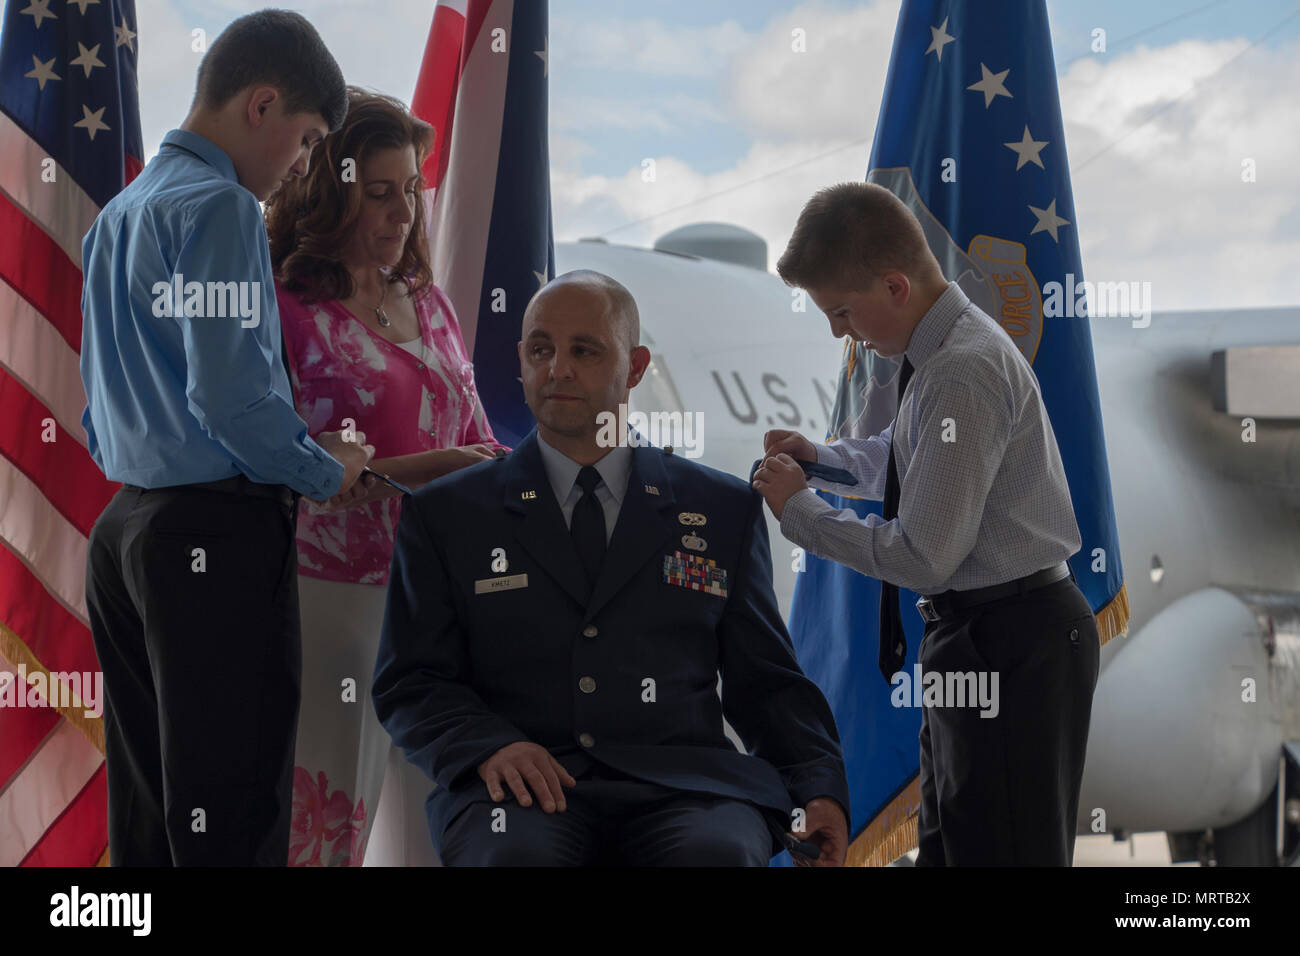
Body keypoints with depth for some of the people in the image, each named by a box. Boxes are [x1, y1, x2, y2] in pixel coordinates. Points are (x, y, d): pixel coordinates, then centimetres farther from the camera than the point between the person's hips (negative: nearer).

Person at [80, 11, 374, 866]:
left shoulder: (119, 213, 18)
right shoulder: (219, 206, -11)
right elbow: (230, 392, -20)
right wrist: (328, 471, -4)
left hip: (125, 528, 9)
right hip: (219, 533, -9)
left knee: (147, 806, 12)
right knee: (231, 809, -6)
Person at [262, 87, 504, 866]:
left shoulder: (427, 303, 16)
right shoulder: (282, 311, -5)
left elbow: (471, 439, 21)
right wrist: (412, 472, -18)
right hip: (335, 593, -6)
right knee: (327, 819, -3)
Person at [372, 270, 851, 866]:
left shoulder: (725, 511, 17)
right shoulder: (444, 516, 15)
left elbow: (766, 684, 17)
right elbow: (410, 685, 10)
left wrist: (819, 789, -1)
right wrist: (488, 745, -11)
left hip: (681, 787, 1)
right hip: (521, 794, -1)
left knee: (721, 853, -33)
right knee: (515, 853, -36)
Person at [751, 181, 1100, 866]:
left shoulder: (963, 374, -23)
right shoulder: (940, 349, 7)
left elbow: (923, 557, -24)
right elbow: (901, 460, 26)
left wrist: (799, 511, -13)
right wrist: (821, 456, 9)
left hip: (1012, 647, -10)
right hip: (970, 634, 10)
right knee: (945, 847, 20)